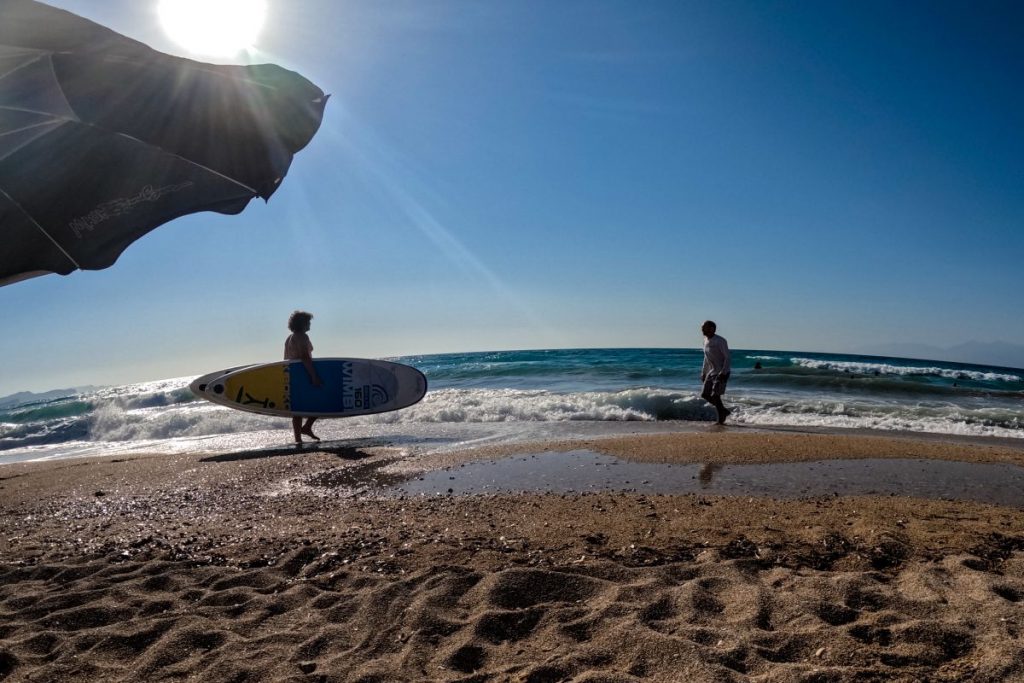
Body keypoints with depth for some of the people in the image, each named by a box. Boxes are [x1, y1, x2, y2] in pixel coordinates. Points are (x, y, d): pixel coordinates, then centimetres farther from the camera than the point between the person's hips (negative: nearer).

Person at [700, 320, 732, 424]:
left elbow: (727, 358, -16)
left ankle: (721, 419, -2)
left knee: (715, 395, -14)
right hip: (711, 371, 8)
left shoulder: (720, 341, -16)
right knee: (705, 395, 5)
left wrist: (723, 373, -25)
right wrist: (703, 373, 17)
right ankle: (724, 411, 20)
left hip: (722, 372, -8)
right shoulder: (706, 340, 9)